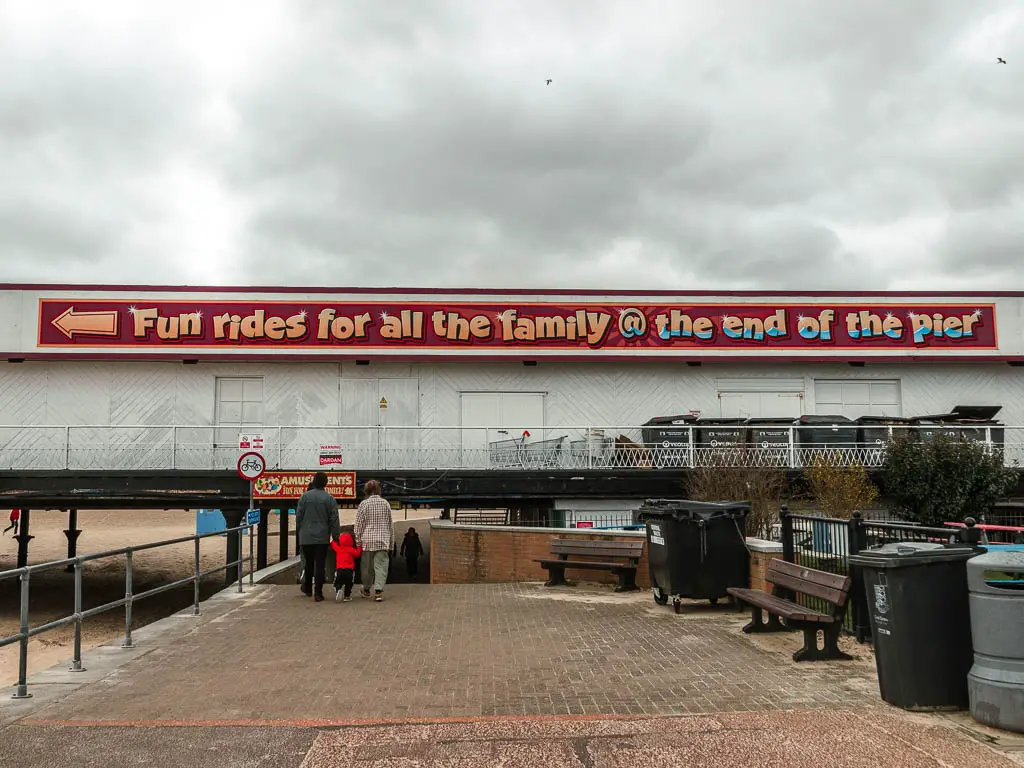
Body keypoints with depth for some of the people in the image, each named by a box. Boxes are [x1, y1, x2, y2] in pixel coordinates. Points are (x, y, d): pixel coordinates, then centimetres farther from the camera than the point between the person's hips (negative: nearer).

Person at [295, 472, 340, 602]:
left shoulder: (305, 496, -1)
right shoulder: (329, 498, -4)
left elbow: (298, 516, 2)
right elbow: (334, 520, -3)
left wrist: (301, 530, 16)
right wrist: (336, 536, 4)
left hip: (306, 537, 2)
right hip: (322, 537, -2)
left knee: (308, 564, 17)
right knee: (320, 565, 1)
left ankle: (307, 589, 28)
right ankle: (317, 593, -1)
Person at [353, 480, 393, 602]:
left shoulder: (363, 504, -2)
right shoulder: (386, 504, 7)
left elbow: (358, 525, -2)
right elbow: (390, 525, 13)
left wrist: (358, 541, 5)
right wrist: (391, 543, 20)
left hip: (367, 540, -1)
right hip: (383, 541, 1)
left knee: (367, 566, 11)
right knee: (381, 566, -2)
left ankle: (366, 590, 24)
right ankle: (378, 590, -13)